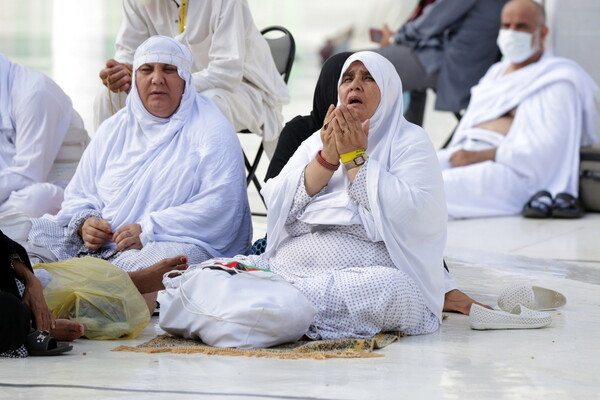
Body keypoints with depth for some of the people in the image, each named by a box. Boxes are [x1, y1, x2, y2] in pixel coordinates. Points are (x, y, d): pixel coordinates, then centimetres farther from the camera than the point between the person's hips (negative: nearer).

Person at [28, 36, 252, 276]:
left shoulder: (212, 132, 2)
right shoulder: (114, 128, 20)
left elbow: (219, 205, -11)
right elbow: (78, 195, 21)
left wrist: (148, 232, -19)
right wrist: (84, 223, -6)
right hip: (99, 247, 5)